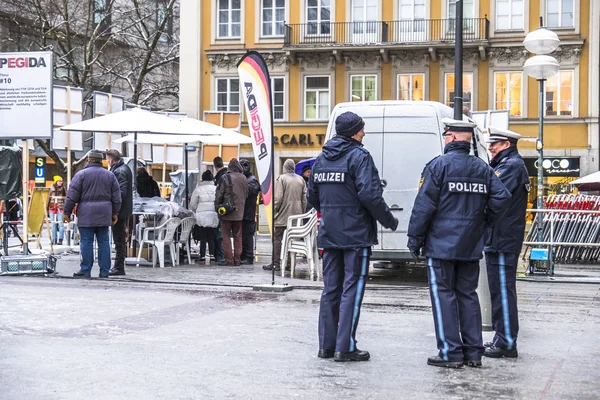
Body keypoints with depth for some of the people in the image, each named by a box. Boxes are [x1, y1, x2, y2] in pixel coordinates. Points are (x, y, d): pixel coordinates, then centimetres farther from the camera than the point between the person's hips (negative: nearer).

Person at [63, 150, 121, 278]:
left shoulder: (81, 174, -1)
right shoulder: (110, 175, 10)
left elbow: (72, 196, -3)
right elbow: (116, 197, 12)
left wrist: (67, 212, 3)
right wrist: (115, 213, 19)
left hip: (86, 214, -3)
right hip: (104, 214, 3)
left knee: (86, 242, 0)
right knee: (104, 241, 6)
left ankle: (85, 271, 2)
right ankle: (104, 271, 7)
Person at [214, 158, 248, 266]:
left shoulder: (225, 178, -12)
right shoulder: (244, 179, 4)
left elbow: (219, 195, -9)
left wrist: (217, 206, 4)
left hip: (227, 212, -5)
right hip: (239, 212, 5)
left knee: (226, 236, 1)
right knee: (238, 237, 10)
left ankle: (229, 260, -1)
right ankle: (237, 259, 12)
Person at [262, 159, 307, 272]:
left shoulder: (281, 178, -6)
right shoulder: (301, 180, 9)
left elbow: (278, 197, -13)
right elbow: (304, 198, 9)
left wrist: (275, 211, -4)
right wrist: (302, 213, 15)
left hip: (282, 216, -5)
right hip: (296, 216, 5)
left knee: (278, 239, 0)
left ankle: (276, 264, 0)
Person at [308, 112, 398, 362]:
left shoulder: (322, 158, 11)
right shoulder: (359, 156, -12)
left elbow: (312, 195, 16)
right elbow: (369, 194, -20)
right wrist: (389, 220, -8)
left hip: (329, 235, 7)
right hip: (356, 233, -7)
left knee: (331, 288, 13)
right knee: (352, 288, -2)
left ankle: (326, 345, 17)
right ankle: (345, 347, -3)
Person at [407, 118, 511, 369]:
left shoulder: (439, 165, -9)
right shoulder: (483, 168, 9)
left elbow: (424, 205, -12)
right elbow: (501, 197, 0)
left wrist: (414, 239, -6)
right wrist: (484, 222, 12)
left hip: (441, 243, -6)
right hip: (471, 245, 6)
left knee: (443, 294, 0)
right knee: (468, 294, 12)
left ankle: (451, 353, -1)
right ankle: (473, 352, 13)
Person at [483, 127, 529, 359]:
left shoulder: (512, 166, -12)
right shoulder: (503, 165, 21)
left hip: (503, 241, -11)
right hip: (497, 238, 11)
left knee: (503, 290, -6)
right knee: (499, 290, 15)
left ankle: (507, 344, -2)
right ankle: (502, 340, 23)